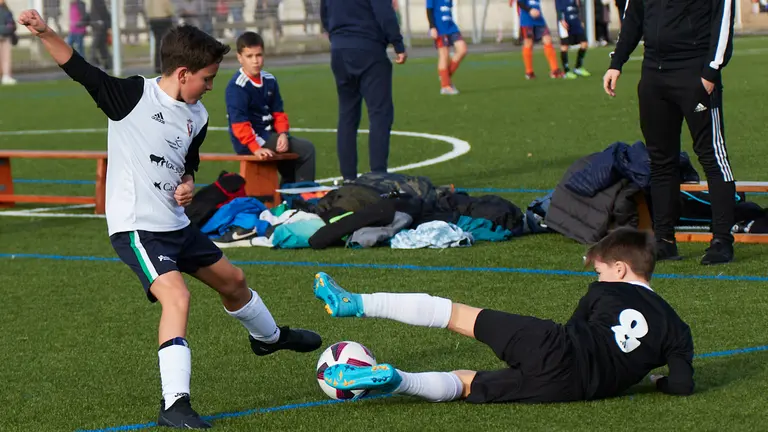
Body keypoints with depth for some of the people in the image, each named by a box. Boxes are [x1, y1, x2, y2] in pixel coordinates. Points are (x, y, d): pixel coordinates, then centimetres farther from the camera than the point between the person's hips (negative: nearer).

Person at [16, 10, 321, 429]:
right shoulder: (134, 95, -15)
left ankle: (267, 336, 55)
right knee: (176, 295, -27)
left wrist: (188, 184, -2)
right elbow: (81, 70, -21)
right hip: (136, 226, -8)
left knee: (231, 280, 23)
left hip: (176, 222, 8)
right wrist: (45, 33, -35)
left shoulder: (197, 116, 6)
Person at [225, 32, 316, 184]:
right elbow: (239, 123, -23)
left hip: (268, 134, 9)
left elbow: (278, 112, 10)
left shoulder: (269, 80, 7)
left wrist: (283, 134, -9)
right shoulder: (237, 87, -17)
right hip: (249, 141, -9)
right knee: (306, 149, -12)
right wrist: (256, 148, -31)